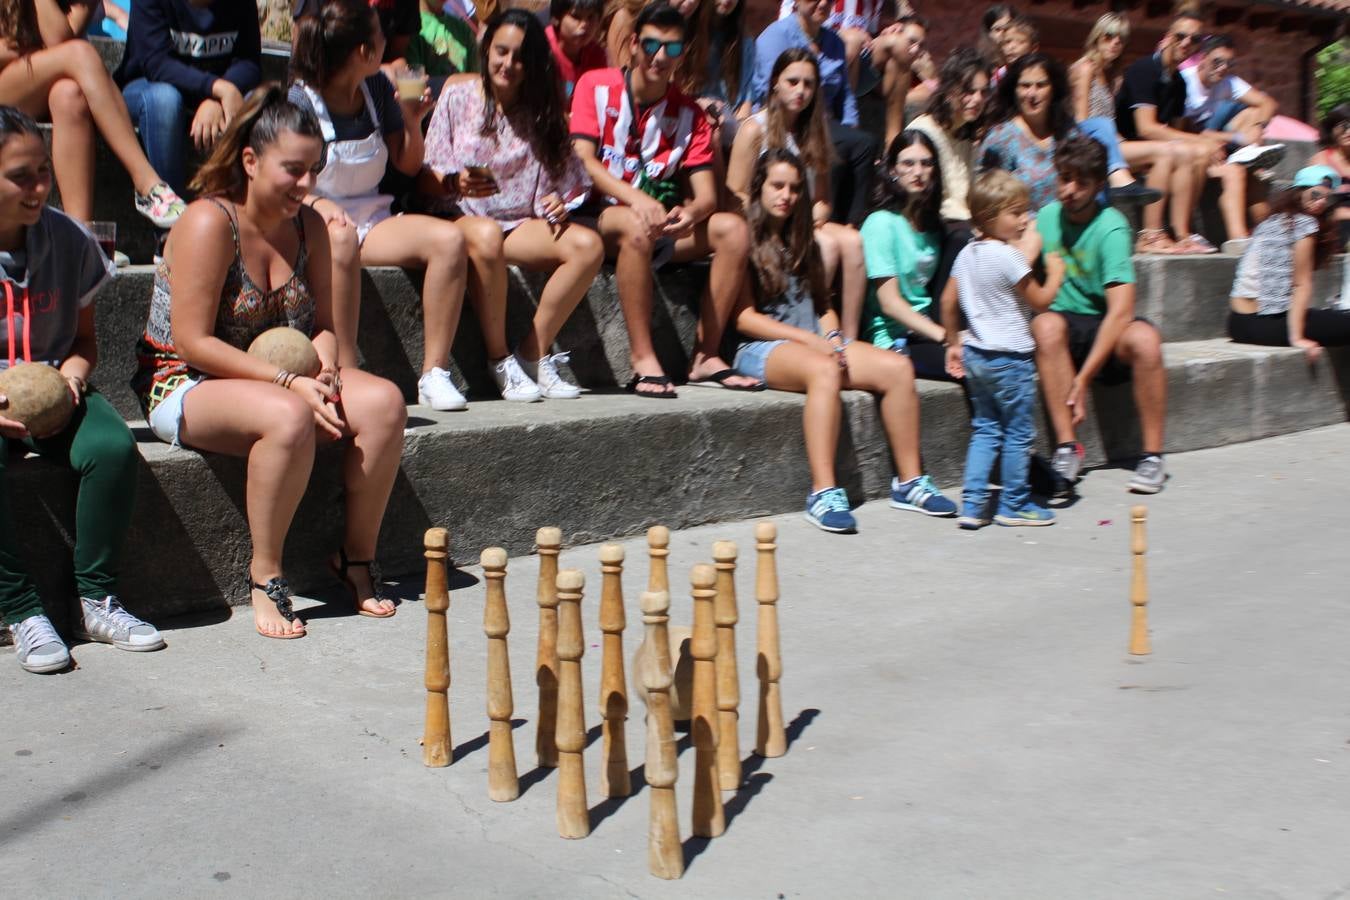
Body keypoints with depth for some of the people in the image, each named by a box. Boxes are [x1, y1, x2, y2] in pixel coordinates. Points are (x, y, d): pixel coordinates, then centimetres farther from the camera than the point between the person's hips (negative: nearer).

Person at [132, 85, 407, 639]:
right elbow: (193, 342, -22)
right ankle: (264, 577, -21)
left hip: (278, 377, 7)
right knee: (288, 417, -38)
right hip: (184, 384, -6)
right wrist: (289, 381, -26)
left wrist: (324, 373, -17)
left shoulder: (307, 225, 4)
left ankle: (356, 557, -5)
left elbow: (322, 323, 6)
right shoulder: (209, 223, -17)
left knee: (383, 401, -18)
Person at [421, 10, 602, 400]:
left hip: (522, 224, 4)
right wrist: (455, 184, -22)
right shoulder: (459, 94, 3)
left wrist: (558, 201, -10)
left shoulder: (541, 109, 13)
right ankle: (499, 359, -26)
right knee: (487, 235, -40)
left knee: (588, 245, -23)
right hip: (462, 218, -4)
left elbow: (569, 180, 13)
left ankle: (533, 354, -17)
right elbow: (427, 176, -1)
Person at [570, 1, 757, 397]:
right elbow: (583, 161, -14)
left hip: (660, 223, 4)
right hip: (598, 217, -4)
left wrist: (690, 213, -28)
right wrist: (635, 199, -31)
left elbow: (707, 196, -2)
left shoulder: (689, 114, 7)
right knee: (637, 227, -38)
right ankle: (643, 358, -35)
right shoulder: (596, 86, -1)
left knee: (733, 229, -18)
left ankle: (706, 357, -19)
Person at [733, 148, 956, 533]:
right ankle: (823, 493, -44)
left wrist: (832, 338, -1)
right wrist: (808, 339, -15)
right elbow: (743, 317, -7)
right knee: (824, 371, -39)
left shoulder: (802, 241, 24)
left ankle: (909, 481, -16)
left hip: (816, 342, 7)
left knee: (897, 367, -18)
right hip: (760, 349, -7)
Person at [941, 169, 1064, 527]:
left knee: (984, 430, 13)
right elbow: (1040, 300, -9)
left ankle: (972, 506, 8)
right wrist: (1056, 272, 8)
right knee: (1018, 434, 5)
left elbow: (947, 302, 10)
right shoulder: (1008, 256, -17)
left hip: (975, 354, 8)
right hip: (1010, 358, -8)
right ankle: (1013, 505, 14)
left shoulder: (967, 254, 6)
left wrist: (954, 343, 20)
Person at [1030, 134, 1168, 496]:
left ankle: (1153, 455, -18)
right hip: (1067, 322, 3)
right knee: (1046, 326, -31)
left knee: (1144, 338, -34)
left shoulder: (1111, 228, -13)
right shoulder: (1047, 216, 3)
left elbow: (1121, 310, -22)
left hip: (1108, 333, -3)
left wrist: (1083, 379, -28)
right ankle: (1066, 446, -29)